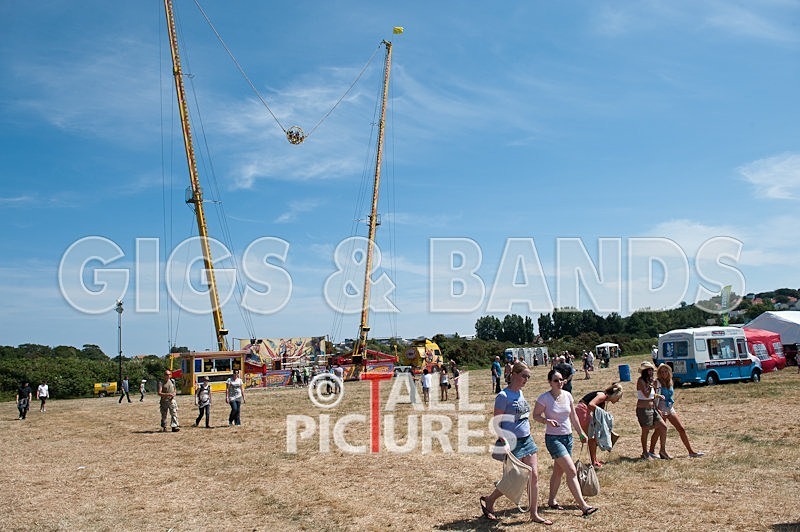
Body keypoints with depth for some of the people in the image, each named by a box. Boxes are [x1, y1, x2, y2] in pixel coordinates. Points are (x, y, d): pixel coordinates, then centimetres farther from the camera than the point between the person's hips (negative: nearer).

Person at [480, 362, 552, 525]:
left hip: (527, 440, 8)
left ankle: (534, 514, 17)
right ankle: (488, 501, 22)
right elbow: (497, 423, -16)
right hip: (512, 443, -8)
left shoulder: (520, 393, 9)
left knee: (534, 476, 6)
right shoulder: (503, 396, -16)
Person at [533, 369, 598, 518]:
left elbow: (573, 416, 14)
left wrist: (581, 433, 19)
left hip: (568, 437, 7)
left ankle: (551, 500, 31)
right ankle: (583, 506, -11)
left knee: (559, 471, 16)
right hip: (553, 438, -6)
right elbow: (535, 415, -7)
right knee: (572, 471, -13)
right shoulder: (544, 398, -13)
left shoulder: (567, 395, 4)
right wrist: (547, 420, -25)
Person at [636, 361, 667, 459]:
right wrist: (649, 384, -20)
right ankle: (645, 453, 12)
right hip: (643, 409, -8)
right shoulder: (641, 381, -13)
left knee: (663, 427, 3)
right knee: (645, 431, 0)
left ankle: (663, 451, 14)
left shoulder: (651, 381, 12)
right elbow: (646, 394, -24)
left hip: (652, 409, 8)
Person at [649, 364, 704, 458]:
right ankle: (651, 451, 9)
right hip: (661, 410, -6)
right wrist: (657, 410, -21)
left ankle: (691, 451, 11)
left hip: (670, 409, 7)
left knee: (681, 429, 5)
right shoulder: (657, 383, -11)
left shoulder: (670, 382, 9)